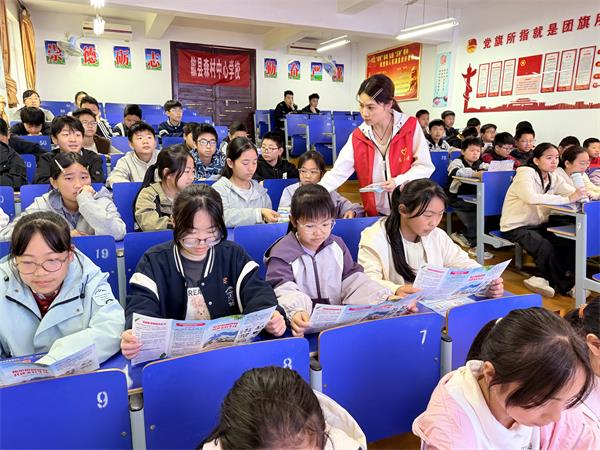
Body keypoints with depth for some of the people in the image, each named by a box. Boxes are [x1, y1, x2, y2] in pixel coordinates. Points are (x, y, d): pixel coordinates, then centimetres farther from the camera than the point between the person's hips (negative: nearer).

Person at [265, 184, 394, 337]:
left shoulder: (337, 246, 11)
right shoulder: (281, 253, -3)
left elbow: (353, 279, 12)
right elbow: (283, 289, -12)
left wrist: (385, 299, -3)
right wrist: (296, 312, -33)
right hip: (306, 323, -3)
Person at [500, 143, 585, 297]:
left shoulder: (553, 178, 7)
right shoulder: (526, 174, -17)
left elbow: (575, 193, -6)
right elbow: (532, 198, -37)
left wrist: (581, 194, -31)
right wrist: (567, 199, -37)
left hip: (539, 224, 7)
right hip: (517, 227, -7)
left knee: (570, 241, -16)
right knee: (546, 247, -26)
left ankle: (543, 278, -1)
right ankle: (565, 286, -3)